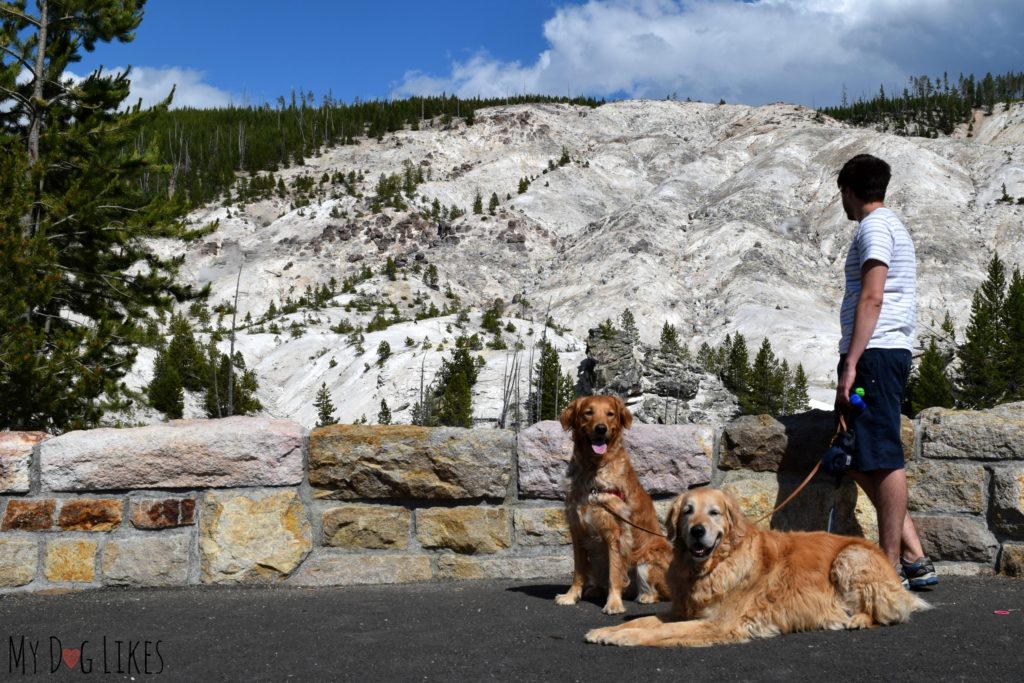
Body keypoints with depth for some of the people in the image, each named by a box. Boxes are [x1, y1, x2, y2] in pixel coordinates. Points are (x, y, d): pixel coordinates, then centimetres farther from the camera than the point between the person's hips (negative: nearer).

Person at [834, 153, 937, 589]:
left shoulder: (875, 227, -6)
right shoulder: (892, 226, 26)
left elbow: (871, 298, -16)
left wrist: (851, 362, -20)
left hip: (874, 352, -10)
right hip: (887, 353, 10)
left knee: (883, 459, -8)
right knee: (859, 461, 11)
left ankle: (893, 567, -5)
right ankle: (914, 559, 11)